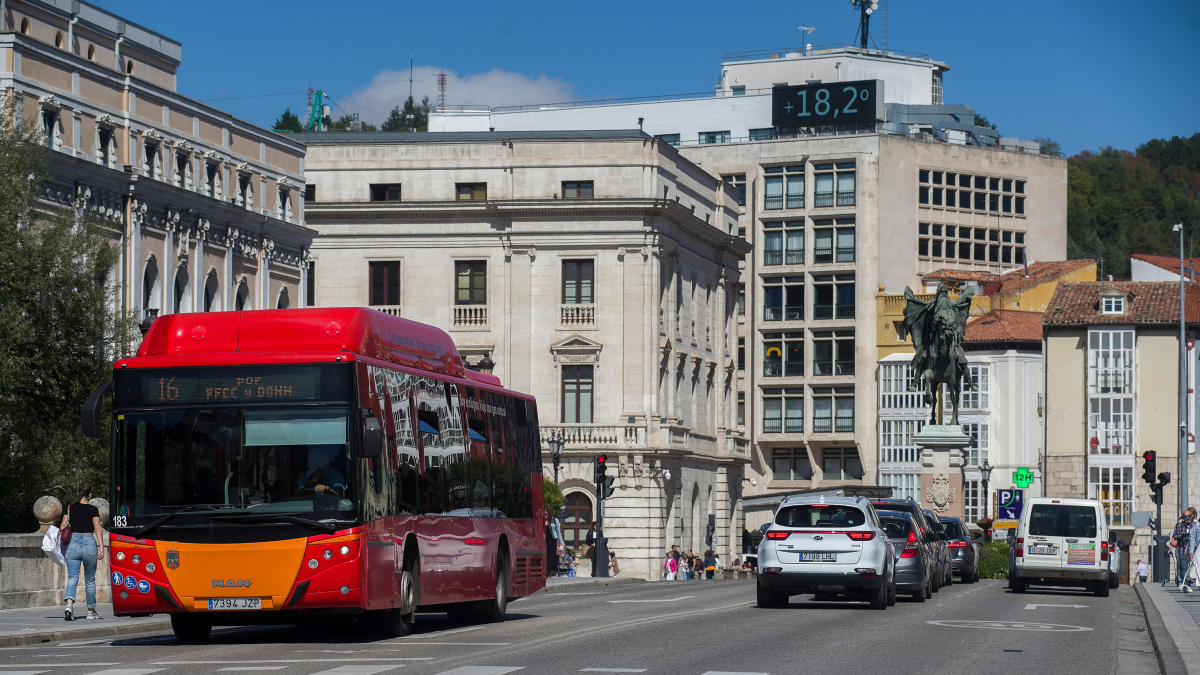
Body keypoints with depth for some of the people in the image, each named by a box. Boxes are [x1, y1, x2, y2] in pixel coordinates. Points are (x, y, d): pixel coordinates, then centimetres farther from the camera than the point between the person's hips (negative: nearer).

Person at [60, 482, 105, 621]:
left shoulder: (70, 509, 7)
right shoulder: (93, 510, 0)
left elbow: (63, 527, 4)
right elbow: (97, 529, -7)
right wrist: (101, 547, -10)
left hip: (73, 543, 1)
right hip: (89, 543, -1)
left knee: (72, 578, -3)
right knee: (90, 580, 12)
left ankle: (69, 605, -28)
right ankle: (91, 611, 21)